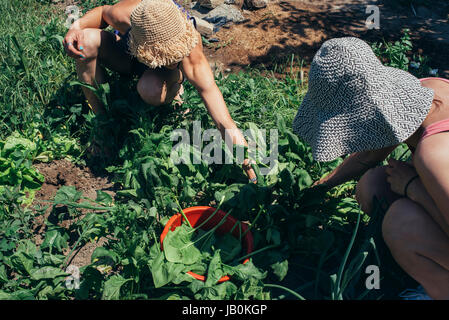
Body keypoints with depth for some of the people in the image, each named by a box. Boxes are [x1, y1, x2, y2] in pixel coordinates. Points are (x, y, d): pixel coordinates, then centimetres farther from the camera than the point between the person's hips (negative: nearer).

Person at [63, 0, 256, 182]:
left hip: (164, 72, -2)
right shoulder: (125, 16, -38)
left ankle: (173, 87, 2)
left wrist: (250, 170, -46)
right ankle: (99, 117, -7)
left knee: (151, 91, -38)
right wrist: (76, 26, -29)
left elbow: (227, 127, -44)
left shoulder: (192, 57, -43)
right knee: (86, 42, -27)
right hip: (127, 55, 3)